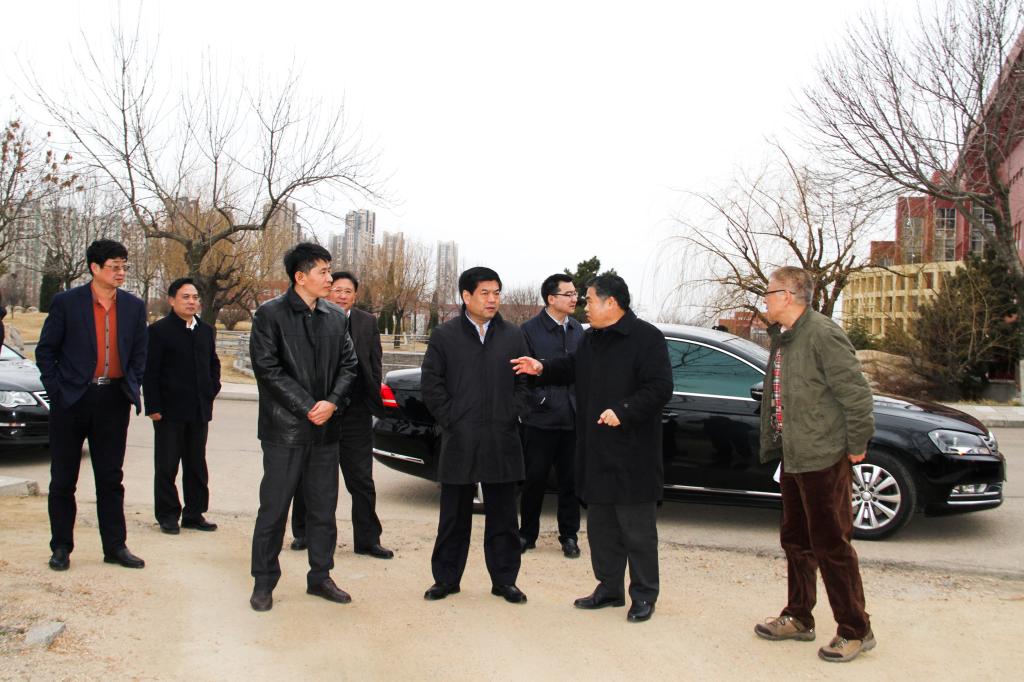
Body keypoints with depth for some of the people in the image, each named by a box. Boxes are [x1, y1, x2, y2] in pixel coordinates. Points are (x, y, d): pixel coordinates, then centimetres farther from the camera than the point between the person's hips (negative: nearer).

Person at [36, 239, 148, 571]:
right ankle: (61, 547, 20)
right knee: (63, 479, 8)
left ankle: (115, 546, 18)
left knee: (111, 479, 9)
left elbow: (138, 354, 12)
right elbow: (45, 350, 0)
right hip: (72, 401, -2)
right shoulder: (66, 302, -4)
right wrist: (56, 390, -6)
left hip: (113, 401, 3)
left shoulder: (134, 306, 5)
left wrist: (132, 389, 3)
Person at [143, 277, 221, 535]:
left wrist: (212, 390, 8)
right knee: (166, 466, 4)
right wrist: (153, 407, -11)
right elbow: (150, 372, -7)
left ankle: (194, 514, 20)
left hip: (199, 410, 5)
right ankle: (168, 516, 14)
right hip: (169, 410, -5)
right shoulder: (159, 330, -5)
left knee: (196, 465, 11)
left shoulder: (206, 330, 11)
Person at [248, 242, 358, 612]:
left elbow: (348, 364, 9)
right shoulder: (270, 314, -5)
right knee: (273, 509, 3)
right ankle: (264, 582, 16)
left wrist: (332, 402, -8)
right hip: (285, 428, -5)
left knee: (323, 509, 12)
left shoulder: (335, 317, 10)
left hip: (326, 428, 5)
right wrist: (307, 408, -14)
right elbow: (267, 367, -11)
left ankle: (320, 576, 24)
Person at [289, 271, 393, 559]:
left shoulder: (368, 323, 5)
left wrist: (372, 402, 2)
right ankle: (303, 533, 29)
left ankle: (367, 540, 14)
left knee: (362, 481, 5)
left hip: (355, 414, 1)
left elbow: (375, 365, 7)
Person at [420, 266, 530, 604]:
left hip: (502, 441, 2)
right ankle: (446, 578, 20)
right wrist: (450, 420, -5)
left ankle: (504, 579, 19)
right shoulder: (445, 336, 2)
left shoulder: (513, 336, 8)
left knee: (502, 515, 8)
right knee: (454, 515, 8)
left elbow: (524, 381, 9)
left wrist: (510, 417, -1)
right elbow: (431, 382, 1)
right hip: (460, 441, -1)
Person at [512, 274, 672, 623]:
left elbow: (660, 388, -18)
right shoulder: (591, 339, 14)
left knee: (637, 529, 2)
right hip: (597, 453, 8)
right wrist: (542, 368, 13)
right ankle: (609, 588, 29)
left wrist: (623, 412, -25)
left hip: (633, 456, -8)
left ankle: (644, 595, 16)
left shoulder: (646, 337, -13)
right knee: (601, 526, 16)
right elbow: (572, 367, 30)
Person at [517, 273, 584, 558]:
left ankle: (569, 536, 22)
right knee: (535, 479, 7)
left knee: (570, 481, 10)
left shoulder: (577, 329, 9)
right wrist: (540, 399, -12)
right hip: (541, 419, -4)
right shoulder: (531, 329, -6)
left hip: (572, 418, 4)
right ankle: (527, 534, 22)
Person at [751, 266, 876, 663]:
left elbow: (856, 392, -18)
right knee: (796, 542, 18)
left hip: (823, 459, -10)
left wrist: (856, 446, -13)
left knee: (831, 547, 0)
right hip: (792, 459, 10)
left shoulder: (822, 334, -17)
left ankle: (855, 631, 13)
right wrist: (774, 444, 15)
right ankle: (799, 619, 32)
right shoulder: (782, 337, 12)